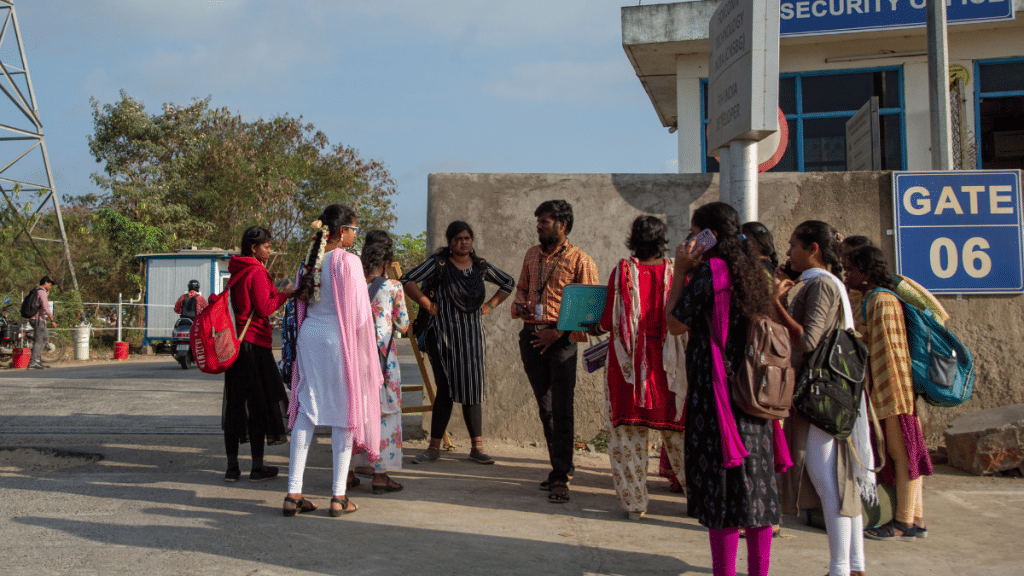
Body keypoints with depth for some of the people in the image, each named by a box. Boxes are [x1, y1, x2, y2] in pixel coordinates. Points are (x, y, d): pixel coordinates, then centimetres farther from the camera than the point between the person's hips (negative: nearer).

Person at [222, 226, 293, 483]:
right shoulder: (257, 272, -11)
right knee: (258, 405, 0)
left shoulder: (236, 272, 14)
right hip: (254, 342, -8)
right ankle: (258, 467, 6)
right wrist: (284, 294, -2)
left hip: (234, 342, 8)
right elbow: (264, 309, -14)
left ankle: (232, 467, 13)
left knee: (234, 402, 9)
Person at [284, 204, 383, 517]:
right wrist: (366, 347, 0)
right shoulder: (348, 261, -11)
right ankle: (339, 496, 5)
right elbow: (359, 313, -11)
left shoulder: (309, 262, 8)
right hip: (339, 339, -6)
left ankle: (294, 494, 8)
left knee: (305, 411, 8)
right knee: (344, 411, 3)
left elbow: (302, 306, 12)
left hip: (308, 336, 6)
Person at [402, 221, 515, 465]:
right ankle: (434, 447, 7)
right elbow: (407, 281, -11)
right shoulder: (439, 264, -5)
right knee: (446, 390, -3)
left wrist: (490, 305, 11)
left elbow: (508, 283, 23)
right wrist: (427, 304, -10)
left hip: (471, 334, 4)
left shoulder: (481, 266, 8)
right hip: (445, 333, -4)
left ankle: (477, 447, 11)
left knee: (472, 390, 5)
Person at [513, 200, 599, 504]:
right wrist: (520, 306, 3)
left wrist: (559, 332, -15)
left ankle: (561, 478, -5)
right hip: (531, 336, 6)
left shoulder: (580, 260, -4)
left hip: (561, 339, -6)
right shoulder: (532, 255, 15)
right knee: (545, 406, 11)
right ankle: (560, 467, 23)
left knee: (562, 409, -8)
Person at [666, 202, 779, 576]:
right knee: (755, 484, 12)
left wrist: (680, 272, -4)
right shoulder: (750, 270, 11)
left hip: (717, 393, -8)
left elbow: (675, 324, -8)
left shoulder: (710, 271, -13)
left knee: (722, 488, -1)